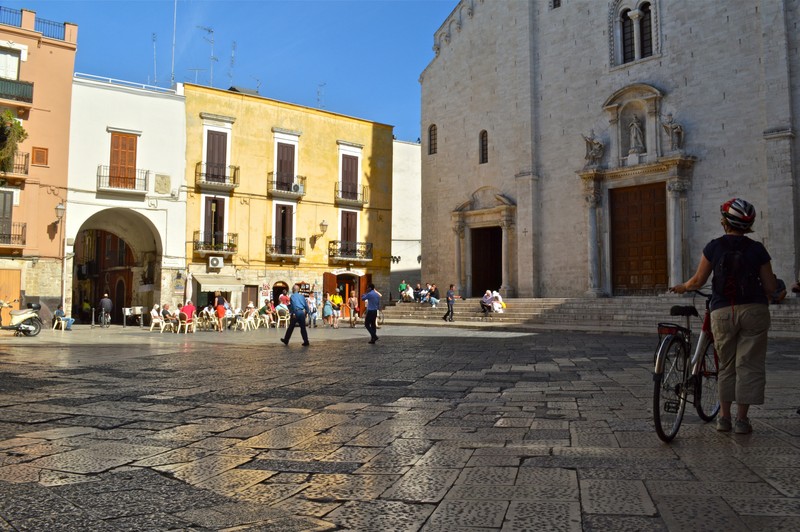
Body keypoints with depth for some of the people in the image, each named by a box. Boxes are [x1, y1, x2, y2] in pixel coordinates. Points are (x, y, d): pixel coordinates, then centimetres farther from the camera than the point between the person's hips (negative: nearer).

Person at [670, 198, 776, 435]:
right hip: (754, 310, 0)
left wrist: (682, 287, 21)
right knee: (749, 365, 5)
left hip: (722, 312, 1)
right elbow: (770, 287, 3)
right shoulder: (757, 249, 0)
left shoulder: (714, 247, -1)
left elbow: (699, 280, 3)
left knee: (726, 366, 14)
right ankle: (742, 420, 6)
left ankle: (724, 417, 16)